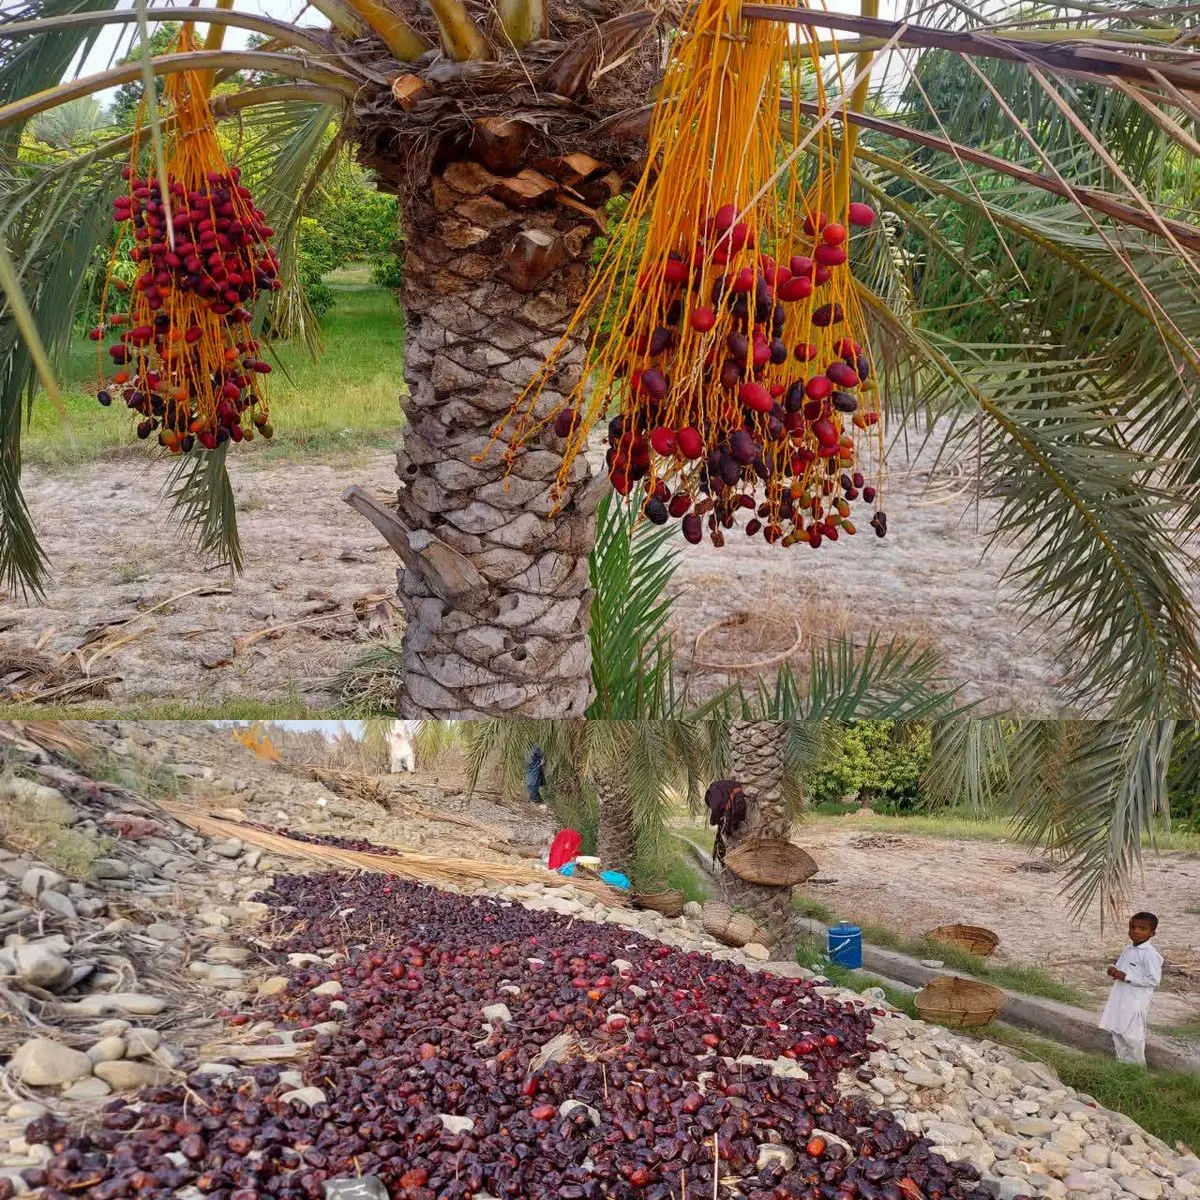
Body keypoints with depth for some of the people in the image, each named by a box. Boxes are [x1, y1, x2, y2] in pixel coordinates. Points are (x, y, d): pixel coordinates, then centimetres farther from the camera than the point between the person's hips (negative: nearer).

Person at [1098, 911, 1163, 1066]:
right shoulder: (1128, 949, 8)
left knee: (1132, 1036, 1)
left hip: (1135, 1002, -8)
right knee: (1117, 1033, 15)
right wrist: (1114, 971, -2)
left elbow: (1154, 980, -22)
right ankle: (1122, 1063, 28)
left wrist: (1126, 977, -23)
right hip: (1120, 999, 8)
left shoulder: (1150, 954, -18)